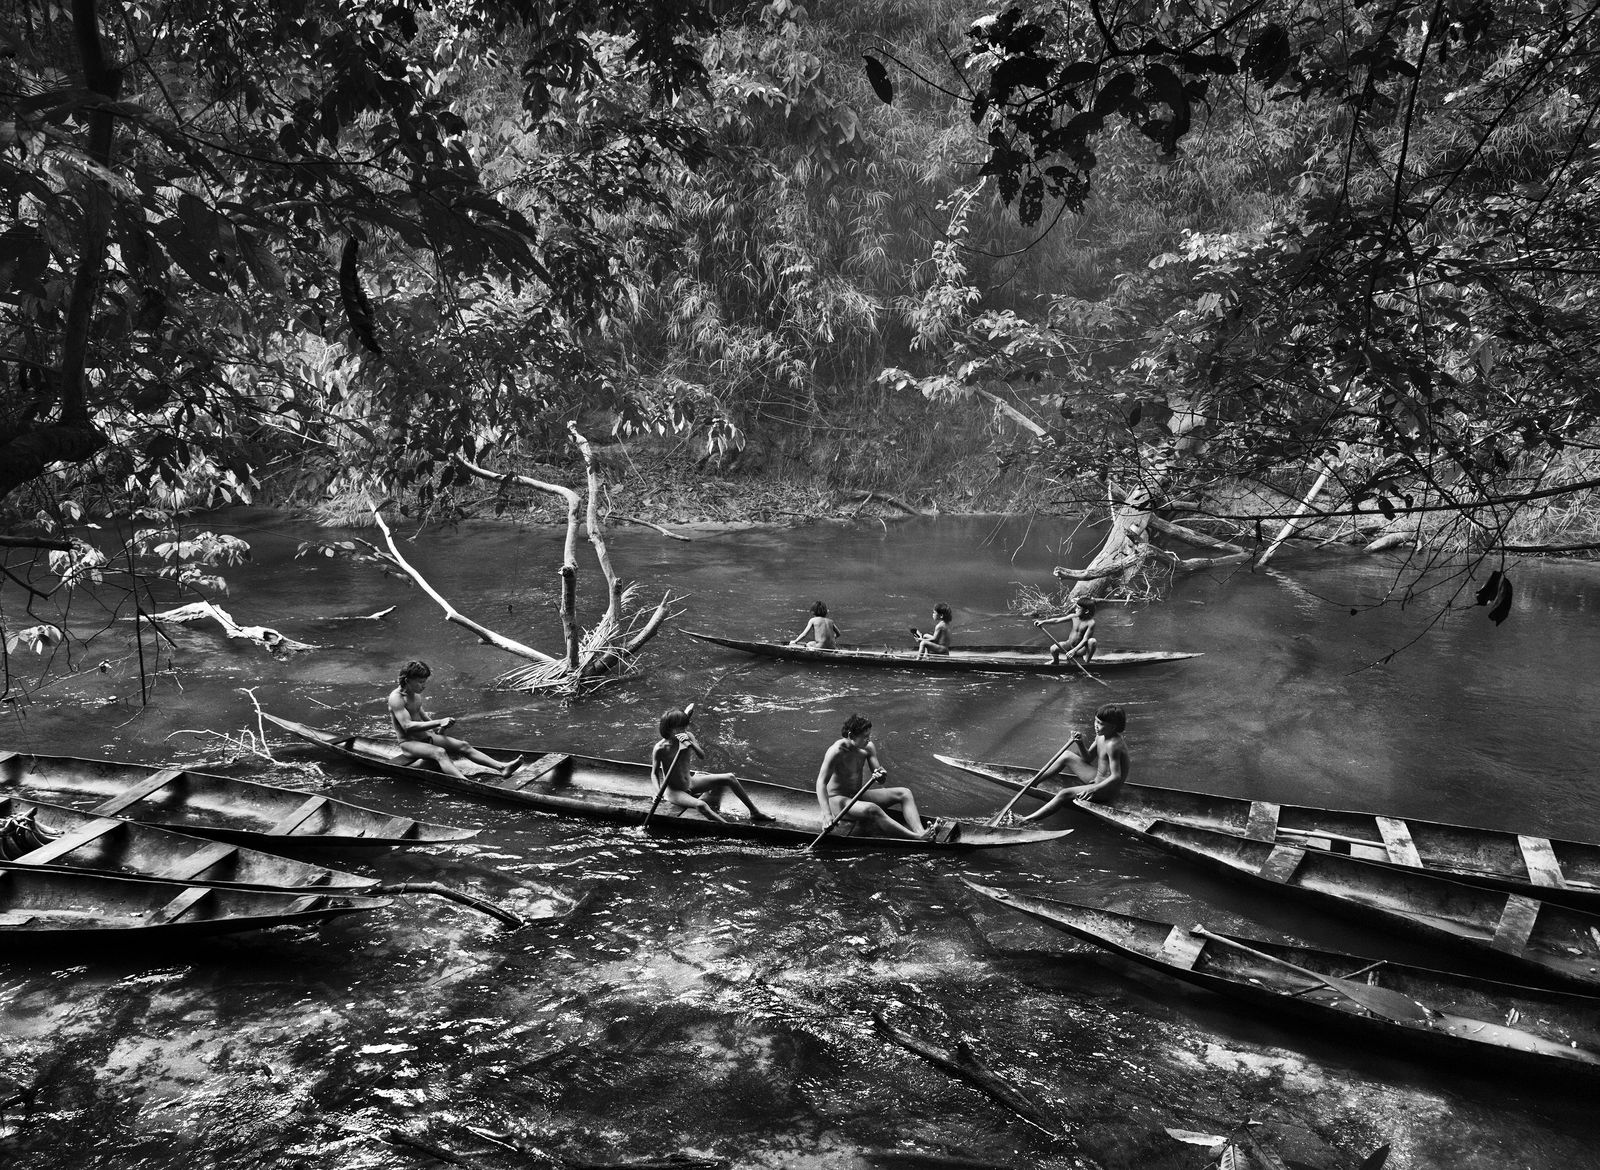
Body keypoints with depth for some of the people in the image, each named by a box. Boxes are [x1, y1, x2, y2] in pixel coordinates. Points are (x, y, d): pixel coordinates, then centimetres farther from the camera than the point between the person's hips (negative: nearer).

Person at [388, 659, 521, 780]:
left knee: (463, 746, -9)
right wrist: (438, 722, -31)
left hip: (426, 737, 9)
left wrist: (435, 727, 19)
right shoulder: (396, 698, -18)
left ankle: (502, 767, -21)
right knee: (439, 753, -36)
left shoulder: (416, 693, 9)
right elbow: (407, 726, -30)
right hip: (409, 743, -9)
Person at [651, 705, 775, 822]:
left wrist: (690, 743, -34)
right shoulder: (660, 748, -20)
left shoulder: (687, 736, -7)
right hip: (674, 791, -6)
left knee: (729, 778, -5)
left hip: (690, 782, 6)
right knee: (700, 806, -36)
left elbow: (702, 756, -16)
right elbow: (654, 773, -10)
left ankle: (755, 812, 3)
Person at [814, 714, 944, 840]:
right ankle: (917, 838, -44)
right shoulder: (837, 751, -22)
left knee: (905, 793, -7)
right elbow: (821, 782, -28)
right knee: (872, 810, -37)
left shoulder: (868, 747, -1)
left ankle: (920, 831, -31)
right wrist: (827, 814, -40)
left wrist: (880, 775, -28)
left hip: (859, 796, 8)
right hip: (838, 800, -8)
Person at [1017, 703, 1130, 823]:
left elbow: (1116, 777, -31)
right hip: (1098, 779, 10)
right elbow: (1088, 758, 9)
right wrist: (1080, 743, -10)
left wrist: (1093, 789, -39)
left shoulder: (1113, 745, -28)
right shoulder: (1101, 737, 1)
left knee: (1065, 794, -20)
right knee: (1066, 756, 12)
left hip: (1108, 790, -10)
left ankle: (1028, 820, -23)